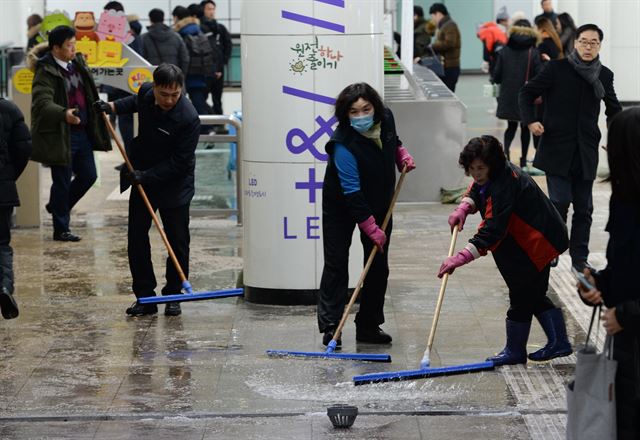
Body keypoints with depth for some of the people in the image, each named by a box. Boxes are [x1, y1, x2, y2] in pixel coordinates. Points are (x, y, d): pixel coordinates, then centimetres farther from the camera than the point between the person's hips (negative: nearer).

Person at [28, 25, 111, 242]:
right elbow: (43, 102, -28)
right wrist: (64, 114, -44)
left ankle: (57, 206, 37)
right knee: (62, 181, 2)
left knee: (88, 175, 14)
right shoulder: (45, 71, -16)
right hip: (60, 135, -8)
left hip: (82, 132, 8)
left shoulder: (77, 63, 8)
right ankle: (61, 230, 15)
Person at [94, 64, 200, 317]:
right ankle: (145, 298, 10)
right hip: (143, 179, 5)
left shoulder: (188, 119, -27)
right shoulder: (146, 92, -9)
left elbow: (179, 163, -24)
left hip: (174, 185, -5)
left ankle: (173, 296, 15)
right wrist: (113, 107, 6)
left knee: (177, 242, 2)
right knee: (136, 239, 4)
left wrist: (146, 176, -25)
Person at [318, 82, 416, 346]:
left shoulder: (386, 118, -14)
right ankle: (330, 327, -4)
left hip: (379, 202, 6)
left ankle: (369, 326, 15)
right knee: (336, 264, -7)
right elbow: (352, 193, -32)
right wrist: (371, 228, -32)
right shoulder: (343, 145, -33)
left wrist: (402, 154, -3)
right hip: (341, 206, -6)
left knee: (378, 266, 7)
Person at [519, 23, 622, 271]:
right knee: (560, 200, -9)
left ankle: (579, 258, 16)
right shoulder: (557, 69, -5)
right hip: (557, 147, -3)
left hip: (586, 152, 3)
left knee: (584, 207, 6)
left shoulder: (604, 75, 6)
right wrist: (530, 121, -13)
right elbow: (527, 93, 2)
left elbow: (613, 109, 21)